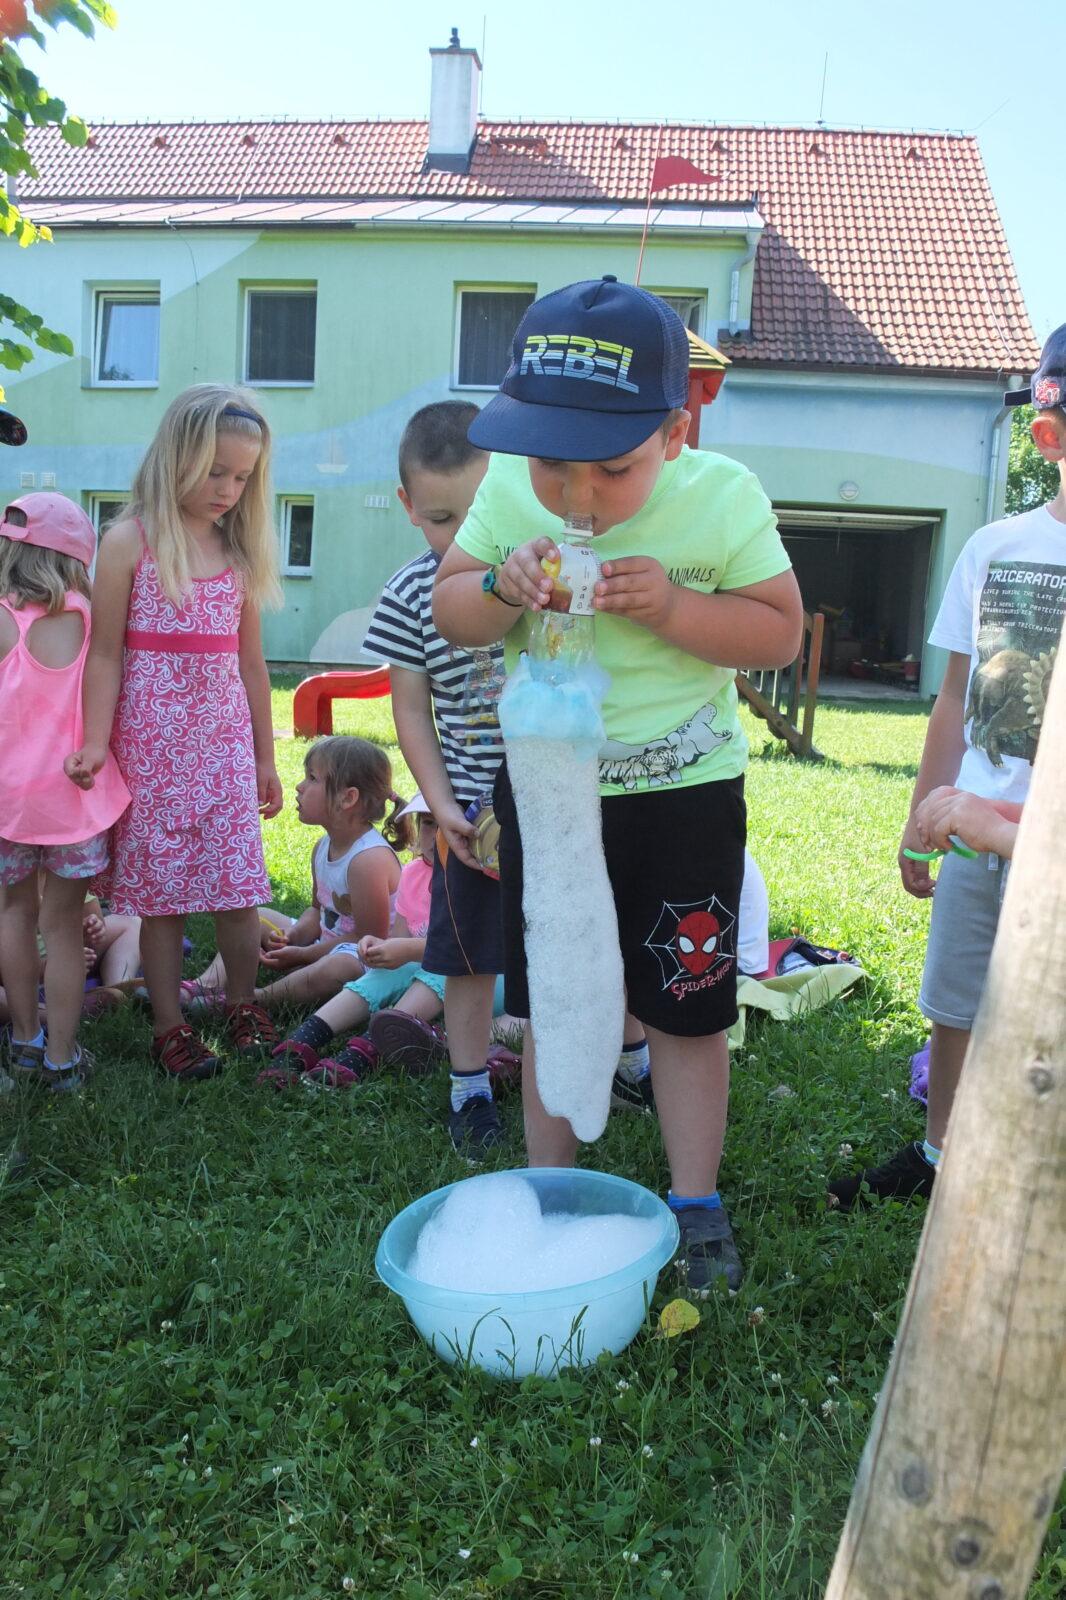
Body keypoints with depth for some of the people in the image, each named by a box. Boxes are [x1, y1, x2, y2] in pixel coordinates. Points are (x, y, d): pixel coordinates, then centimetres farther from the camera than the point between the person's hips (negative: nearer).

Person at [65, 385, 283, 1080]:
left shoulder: (239, 550, 9)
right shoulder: (130, 541, -4)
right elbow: (107, 655, -5)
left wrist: (264, 756, 14)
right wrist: (96, 744, -13)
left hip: (225, 741, 3)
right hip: (153, 741, -3)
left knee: (239, 887, 1)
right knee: (163, 891, 4)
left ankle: (244, 1005, 22)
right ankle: (170, 1028, 17)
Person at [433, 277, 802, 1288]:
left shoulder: (720, 497, -16)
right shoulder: (507, 488, -9)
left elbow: (780, 634, -10)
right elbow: (449, 614, 0)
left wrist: (670, 606, -27)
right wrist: (503, 587, -23)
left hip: (682, 794, -2)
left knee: (684, 1008, 7)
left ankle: (695, 1204, 26)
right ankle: (549, 1189, 32)